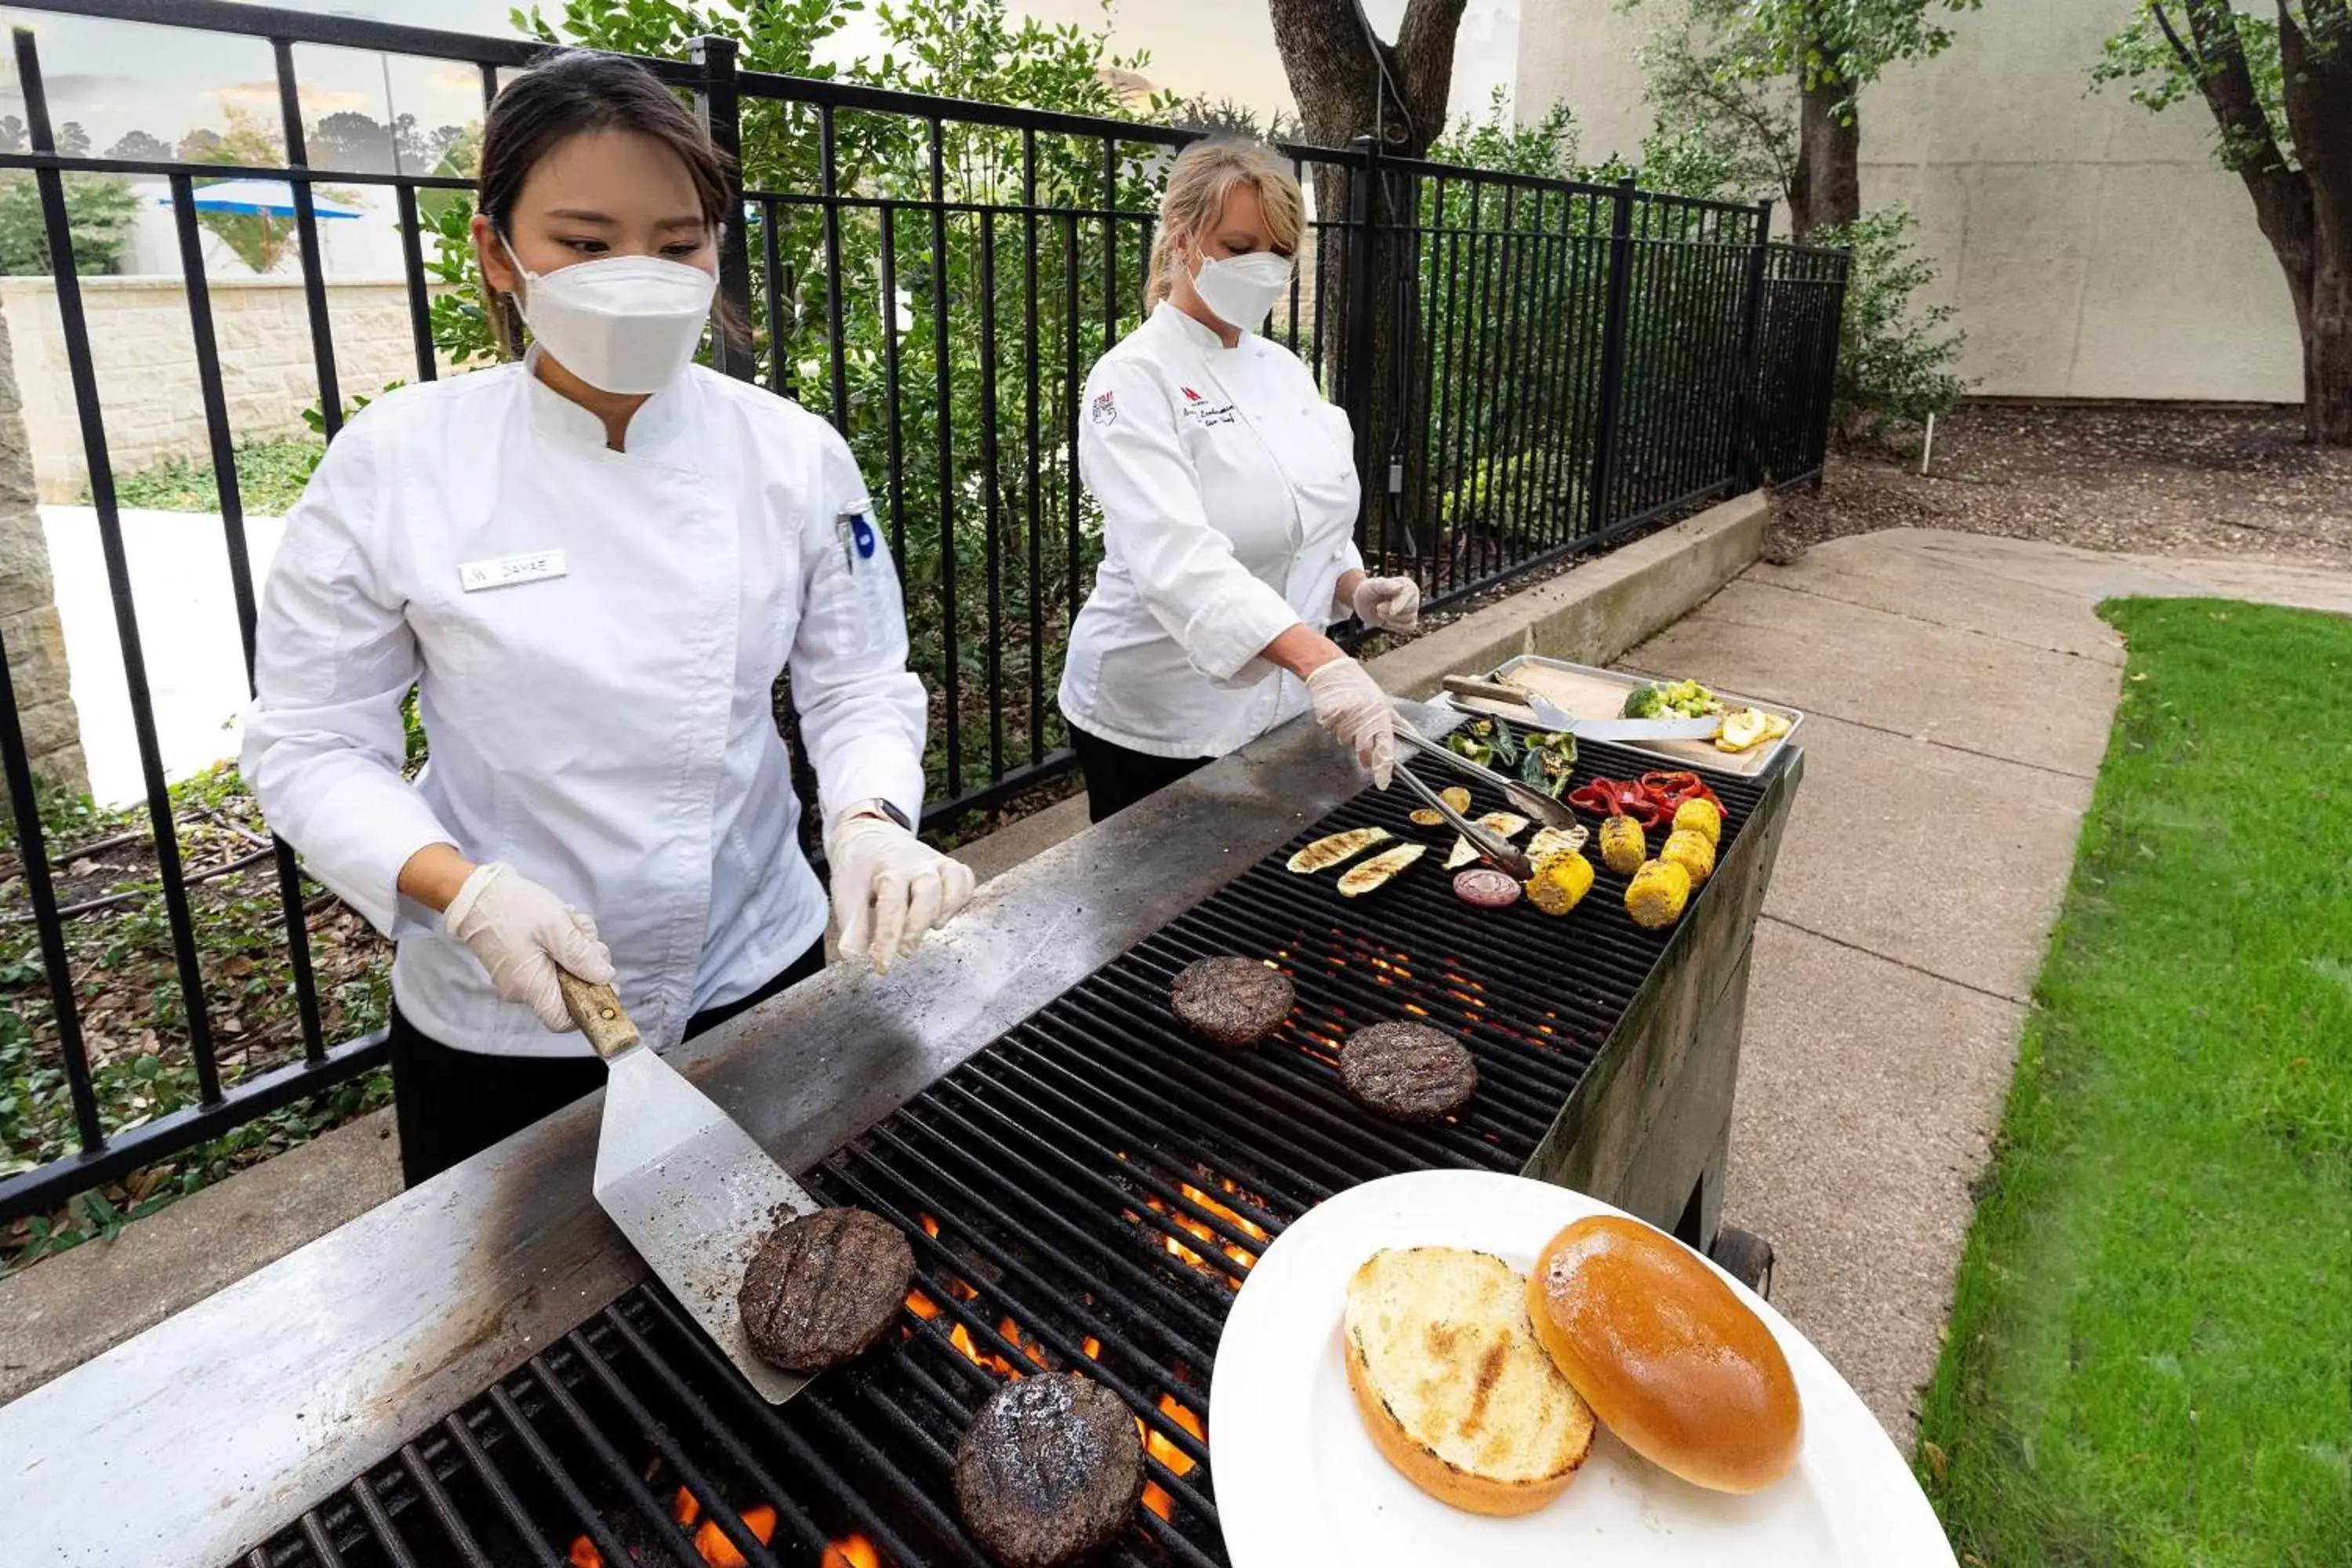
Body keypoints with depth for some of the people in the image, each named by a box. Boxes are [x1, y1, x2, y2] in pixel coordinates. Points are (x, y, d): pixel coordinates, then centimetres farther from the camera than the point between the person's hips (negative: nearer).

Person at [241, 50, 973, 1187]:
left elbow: (858, 689, -4)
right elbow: (311, 743, -7)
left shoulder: (793, 455, -8)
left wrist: (870, 825, -25)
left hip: (759, 976, 2)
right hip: (495, 1023, -1)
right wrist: (465, 890, -24)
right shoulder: (395, 464, -13)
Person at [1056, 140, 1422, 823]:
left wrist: (1357, 590, -4)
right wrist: (1321, 662, -45)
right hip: (1162, 723, -7)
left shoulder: (1283, 368, 7)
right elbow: (1178, 557, -32)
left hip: (1281, 706, 7)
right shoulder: (1135, 379, -16)